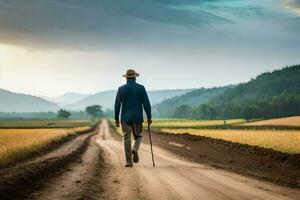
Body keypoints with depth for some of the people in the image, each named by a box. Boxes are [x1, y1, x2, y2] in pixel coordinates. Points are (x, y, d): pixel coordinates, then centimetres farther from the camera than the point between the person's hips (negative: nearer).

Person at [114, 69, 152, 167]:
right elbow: (146, 103, -4)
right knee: (138, 136, 17)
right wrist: (149, 117, 2)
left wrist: (116, 118, 6)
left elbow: (117, 104, -1)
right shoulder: (141, 88, -2)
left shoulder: (121, 89, -1)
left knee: (127, 139, 5)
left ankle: (129, 162, 1)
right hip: (137, 118, 0)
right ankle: (135, 150, -13)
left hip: (125, 118, 0)